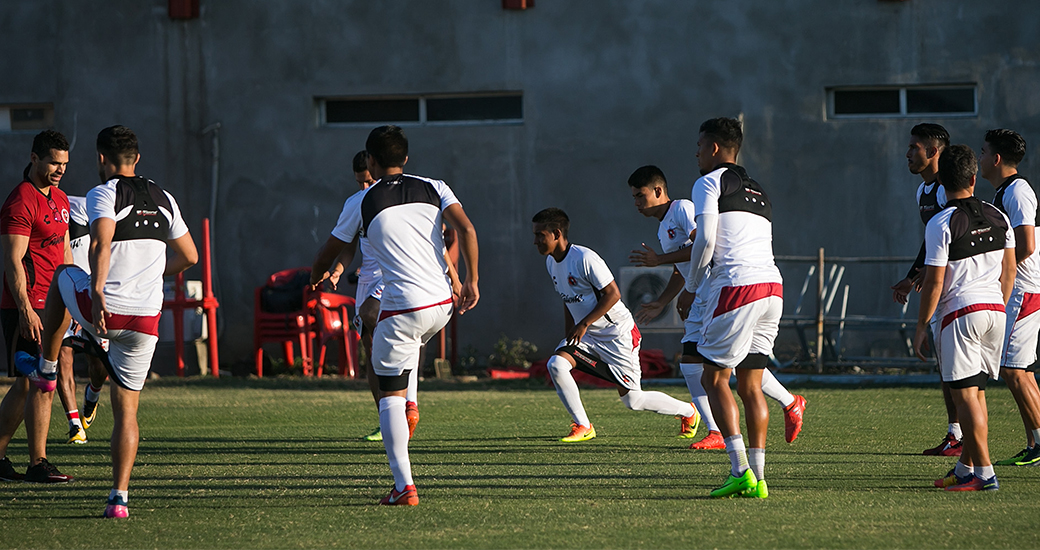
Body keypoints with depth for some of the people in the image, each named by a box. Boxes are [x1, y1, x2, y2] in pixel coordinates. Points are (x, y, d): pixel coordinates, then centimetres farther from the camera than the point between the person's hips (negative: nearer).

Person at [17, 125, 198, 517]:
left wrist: (98, 295, -30)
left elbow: (102, 243, -23)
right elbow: (189, 256, 20)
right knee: (126, 409, 9)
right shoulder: (164, 199, 14)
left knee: (63, 275, 31)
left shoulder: (103, 195, -5)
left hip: (104, 310, -4)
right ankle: (120, 496, -3)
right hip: (146, 319, 4)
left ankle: (45, 364, 38)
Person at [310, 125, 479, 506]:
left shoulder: (364, 203, 2)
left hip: (402, 310, -4)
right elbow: (466, 229, -7)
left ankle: (404, 486, -8)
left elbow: (329, 253, 14)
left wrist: (318, 276, 36)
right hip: (442, 304, 4)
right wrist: (472, 281, -1)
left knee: (390, 396, 1)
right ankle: (408, 405, 28)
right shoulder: (434, 188, 7)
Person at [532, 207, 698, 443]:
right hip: (586, 336, 8)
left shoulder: (585, 259, -23)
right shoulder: (552, 262, 4)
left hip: (617, 333, -8)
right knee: (556, 364, -17)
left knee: (632, 400, -4)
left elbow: (613, 294, -22)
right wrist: (568, 339, 14)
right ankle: (583, 427, -5)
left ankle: (688, 411, 21)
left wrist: (584, 324, -24)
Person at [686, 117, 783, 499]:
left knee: (715, 379, 0)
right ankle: (757, 478, 4)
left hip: (736, 288, -7)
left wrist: (691, 286, 7)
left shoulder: (709, 183, 2)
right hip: (772, 285, 7)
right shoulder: (758, 192, 27)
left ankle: (740, 469, -12)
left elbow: (705, 241, -9)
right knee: (750, 385, 9)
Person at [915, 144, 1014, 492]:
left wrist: (921, 326, -3)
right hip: (995, 309, 6)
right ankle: (964, 469, 19)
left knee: (965, 395, -5)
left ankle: (984, 473, -10)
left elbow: (934, 283, -11)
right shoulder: (997, 217, 7)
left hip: (959, 313, -6)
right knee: (977, 393, 14)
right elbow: (1009, 270, 14)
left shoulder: (941, 224, -11)